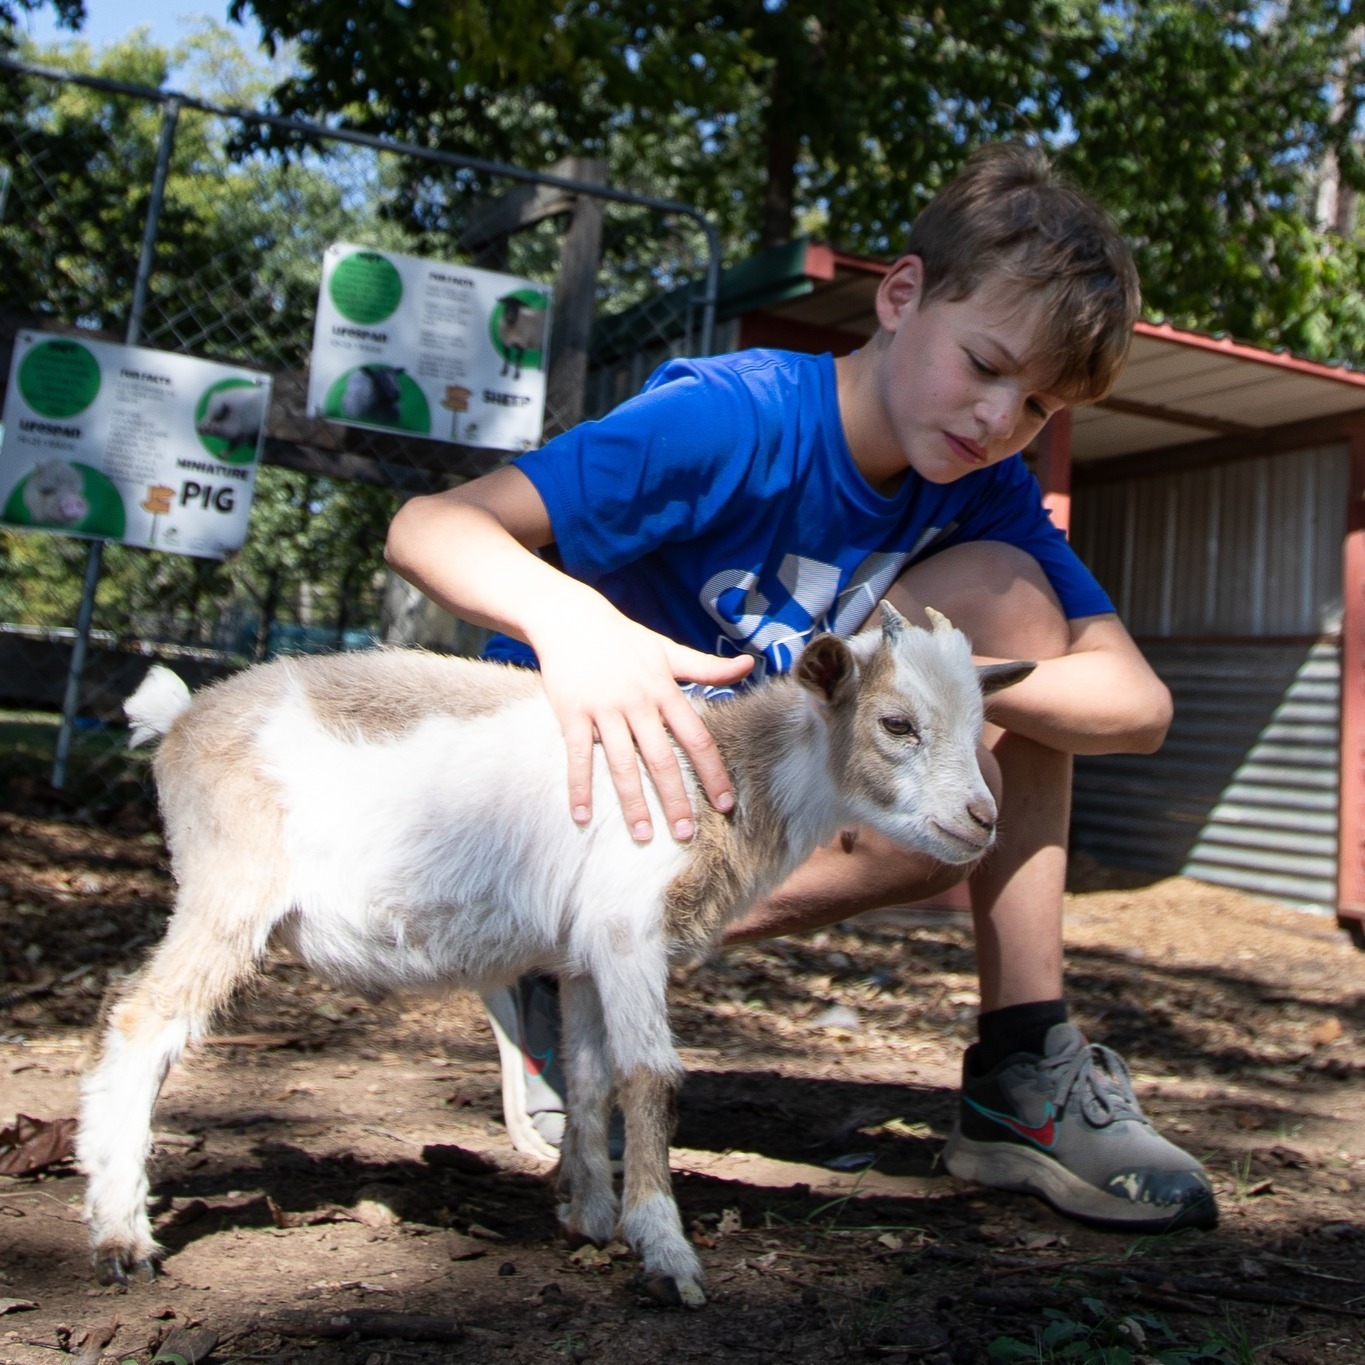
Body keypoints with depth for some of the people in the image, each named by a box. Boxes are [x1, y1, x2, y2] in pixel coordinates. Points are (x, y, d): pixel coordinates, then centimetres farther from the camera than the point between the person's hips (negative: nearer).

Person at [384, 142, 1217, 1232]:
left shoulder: (987, 494, -4)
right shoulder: (732, 421, -22)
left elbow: (1140, 705, -12)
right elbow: (430, 527, -29)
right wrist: (573, 620, -50)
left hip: (780, 773, 6)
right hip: (604, 782, -6)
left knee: (1004, 589, -13)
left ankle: (1024, 1069, -10)